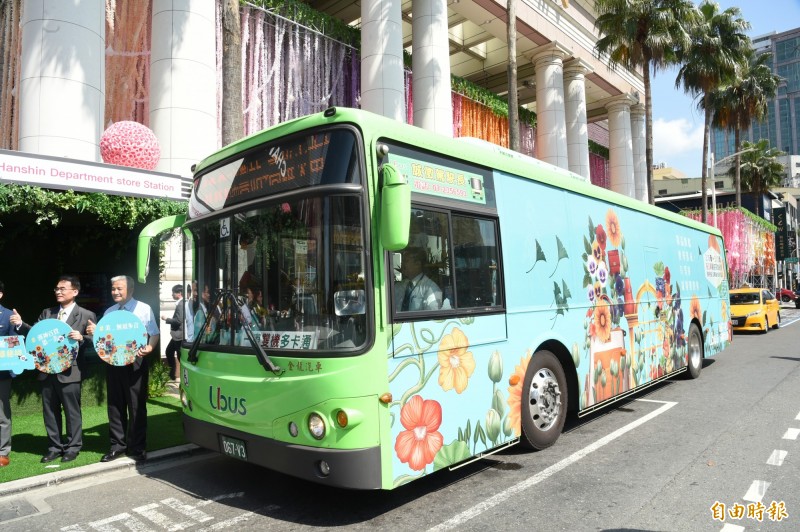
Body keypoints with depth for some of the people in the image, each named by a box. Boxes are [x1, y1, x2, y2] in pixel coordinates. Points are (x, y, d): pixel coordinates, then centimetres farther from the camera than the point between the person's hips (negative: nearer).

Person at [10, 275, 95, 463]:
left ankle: (72, 448, 16)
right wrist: (20, 324, -5)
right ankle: (54, 447, 25)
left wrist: (81, 338, -23)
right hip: (47, 370, 5)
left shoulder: (87, 315, -2)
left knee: (72, 411, 4)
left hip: (69, 371, -5)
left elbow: (94, 341, -4)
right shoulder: (47, 313, 12)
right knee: (50, 411, 13)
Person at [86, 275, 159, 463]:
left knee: (136, 405, 1)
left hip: (135, 362, -5)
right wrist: (95, 332, -2)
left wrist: (149, 348, -23)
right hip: (113, 362, 5)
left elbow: (154, 334, -3)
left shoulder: (143, 309, -1)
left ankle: (137, 448, 11)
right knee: (115, 405, 11)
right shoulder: (109, 312, 15)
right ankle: (117, 445, 24)